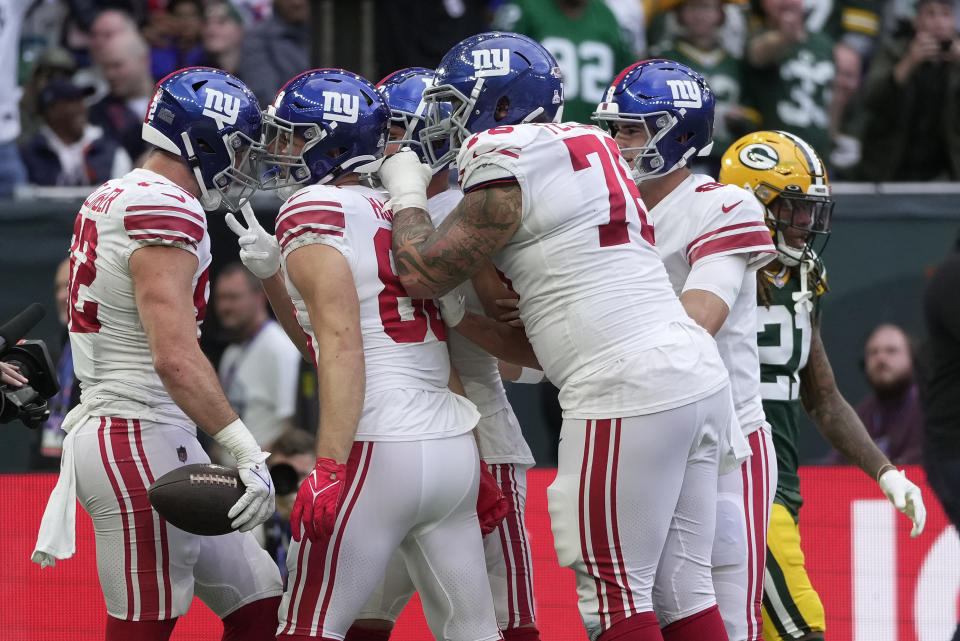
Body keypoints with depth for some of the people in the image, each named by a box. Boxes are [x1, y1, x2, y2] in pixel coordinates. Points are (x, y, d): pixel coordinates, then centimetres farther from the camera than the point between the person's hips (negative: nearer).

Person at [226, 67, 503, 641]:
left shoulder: (313, 212, -5)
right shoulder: (398, 213, 19)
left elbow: (342, 350, -17)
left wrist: (329, 468, -22)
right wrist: (272, 272, 23)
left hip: (381, 448, -8)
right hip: (456, 443, 8)